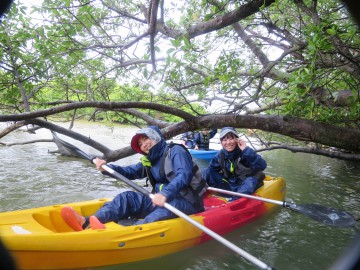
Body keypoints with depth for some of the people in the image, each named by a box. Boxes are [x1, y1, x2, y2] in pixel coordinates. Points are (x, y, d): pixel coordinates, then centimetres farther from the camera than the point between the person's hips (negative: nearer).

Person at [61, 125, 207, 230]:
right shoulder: (149, 162, 16)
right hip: (162, 199, 7)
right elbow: (130, 172, 9)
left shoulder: (176, 151, -8)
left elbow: (184, 176, -23)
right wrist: (107, 168, -8)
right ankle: (87, 223, -32)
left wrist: (166, 194, -39)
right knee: (128, 198, -11)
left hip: (186, 202, -6)